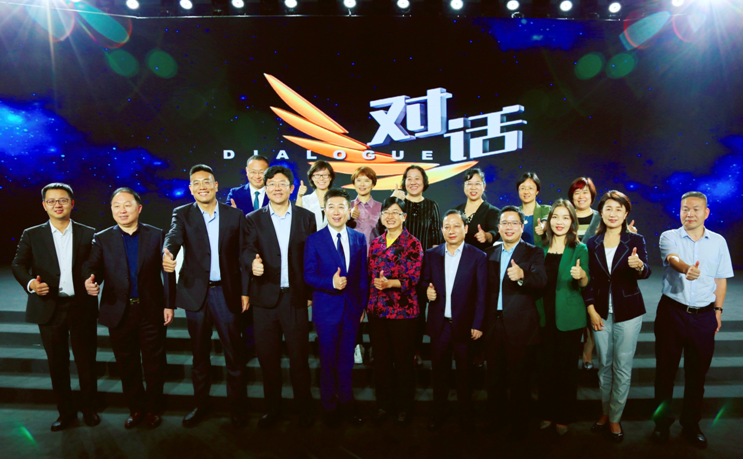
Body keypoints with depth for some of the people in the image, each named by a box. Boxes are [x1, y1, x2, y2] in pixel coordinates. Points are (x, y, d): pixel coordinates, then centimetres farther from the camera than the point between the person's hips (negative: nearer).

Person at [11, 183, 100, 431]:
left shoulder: (88, 233, 4)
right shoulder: (32, 234, 5)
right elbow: (18, 264, -1)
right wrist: (29, 282, -20)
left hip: (82, 306, -1)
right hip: (49, 307, 1)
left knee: (86, 360, 8)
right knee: (57, 363, 12)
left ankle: (89, 408, 25)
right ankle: (65, 412, 27)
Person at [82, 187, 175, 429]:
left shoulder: (157, 235, -1)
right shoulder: (102, 239, 3)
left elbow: (168, 271, -2)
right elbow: (92, 267, -7)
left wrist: (169, 304, -5)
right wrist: (90, 282, -31)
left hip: (152, 311, -1)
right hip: (119, 312, 2)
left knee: (154, 363, 9)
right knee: (127, 364, 14)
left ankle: (153, 409, 28)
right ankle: (135, 408, 33)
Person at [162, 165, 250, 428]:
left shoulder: (235, 216, 2)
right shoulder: (182, 215, 2)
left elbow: (243, 256, 2)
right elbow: (173, 238, -18)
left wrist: (245, 292, -1)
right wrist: (167, 256, -41)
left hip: (227, 292, -1)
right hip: (195, 293, 1)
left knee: (234, 352, 4)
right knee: (200, 353, 15)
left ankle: (238, 406, 21)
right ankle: (201, 404, 32)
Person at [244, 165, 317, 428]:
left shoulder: (306, 217, 5)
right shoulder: (254, 219, 5)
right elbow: (247, 249, -7)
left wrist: (311, 292, 1)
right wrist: (253, 262, -31)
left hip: (296, 297, -1)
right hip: (265, 297, 1)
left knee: (299, 355, 6)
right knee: (267, 357, 11)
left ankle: (304, 408, 24)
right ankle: (272, 409, 29)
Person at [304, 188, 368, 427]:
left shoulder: (359, 238, 4)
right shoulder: (314, 240, -5)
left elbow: (362, 274, 6)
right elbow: (309, 275, -8)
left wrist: (362, 304, 4)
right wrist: (331, 283, -24)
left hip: (352, 308, 2)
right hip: (326, 309, -2)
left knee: (346, 359, 15)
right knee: (328, 360, 11)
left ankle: (347, 402, 34)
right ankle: (330, 406, 31)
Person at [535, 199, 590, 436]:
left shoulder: (579, 249, -5)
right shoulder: (540, 247, 3)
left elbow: (585, 285, -8)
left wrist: (581, 276, -28)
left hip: (569, 318, -2)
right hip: (544, 316, 3)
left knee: (566, 367, 9)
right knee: (546, 366, 11)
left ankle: (563, 417, 26)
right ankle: (547, 414, 27)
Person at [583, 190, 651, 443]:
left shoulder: (635, 240, -4)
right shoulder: (592, 243, 1)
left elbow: (646, 272, -19)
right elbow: (588, 280, 2)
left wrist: (638, 266, -42)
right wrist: (591, 310, -6)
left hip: (628, 312, -2)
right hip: (601, 312, 2)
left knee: (622, 368, 5)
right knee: (604, 365, 13)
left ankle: (615, 419, 22)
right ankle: (606, 413, 30)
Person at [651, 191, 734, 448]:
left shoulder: (718, 242, 5)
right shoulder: (669, 237, -4)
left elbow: (721, 279, 11)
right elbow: (673, 258, -25)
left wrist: (718, 309, 7)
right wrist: (687, 269, -46)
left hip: (704, 316, 2)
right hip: (672, 312, -2)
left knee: (697, 373, 11)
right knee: (665, 369, 8)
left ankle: (691, 426, 28)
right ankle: (662, 423, 24)